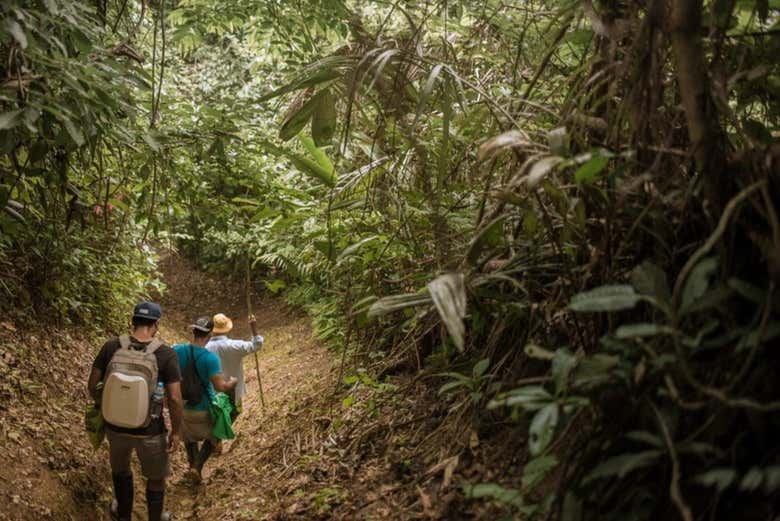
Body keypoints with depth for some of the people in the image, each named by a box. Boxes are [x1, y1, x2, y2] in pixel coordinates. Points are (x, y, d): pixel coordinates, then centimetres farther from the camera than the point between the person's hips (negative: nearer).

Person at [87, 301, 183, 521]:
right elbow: (175, 399, -17)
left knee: (120, 468, 31)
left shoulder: (111, 347, -10)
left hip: (116, 426, 3)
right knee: (156, 477, 23)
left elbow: (92, 386, -3)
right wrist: (176, 431, -4)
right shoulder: (166, 354, -17)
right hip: (149, 431, -3)